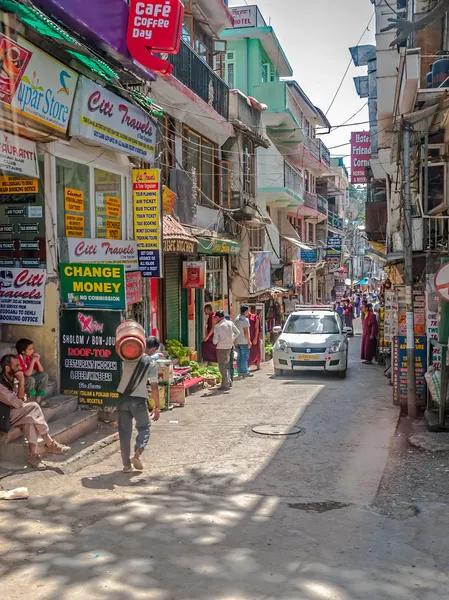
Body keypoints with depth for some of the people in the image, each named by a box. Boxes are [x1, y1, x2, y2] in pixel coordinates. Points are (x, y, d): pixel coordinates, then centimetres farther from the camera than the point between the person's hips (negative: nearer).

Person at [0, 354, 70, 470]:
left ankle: (33, 455, -26)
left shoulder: (12, 379, 4)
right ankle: (50, 444, -19)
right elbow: (18, 403, -27)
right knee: (34, 407, -27)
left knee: (31, 418, -26)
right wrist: (21, 382, -28)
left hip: (16, 413, 8)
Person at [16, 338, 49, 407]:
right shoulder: (18, 359, -26)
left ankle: (38, 399, -1)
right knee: (31, 379, -33)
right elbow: (28, 374, -32)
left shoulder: (30, 357, -2)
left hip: (27, 379, 8)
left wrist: (37, 360, -17)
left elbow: (41, 371, -2)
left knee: (44, 375, -4)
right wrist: (33, 361, -27)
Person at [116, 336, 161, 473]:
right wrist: (157, 406, -4)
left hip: (123, 397, 3)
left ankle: (126, 464, 13)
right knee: (144, 427, 17)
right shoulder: (151, 362, -6)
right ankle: (137, 454, -3)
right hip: (139, 400, -3)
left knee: (124, 431, 10)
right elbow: (154, 386, -10)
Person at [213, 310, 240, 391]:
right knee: (226, 365, 21)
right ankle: (229, 382, 25)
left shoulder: (218, 326, -15)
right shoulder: (230, 323, 1)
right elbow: (237, 332, 10)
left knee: (222, 366, 2)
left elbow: (215, 340, -15)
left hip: (221, 348, -6)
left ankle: (225, 385, 3)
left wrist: (215, 342, 6)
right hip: (229, 346, 6)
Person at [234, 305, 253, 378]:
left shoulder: (237, 319, 11)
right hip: (244, 342, -8)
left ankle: (240, 372, 15)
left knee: (239, 357, 11)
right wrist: (249, 341, -13)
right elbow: (246, 332, -18)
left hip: (238, 341, 8)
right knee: (245, 357, -4)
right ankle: (245, 372, -2)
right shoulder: (245, 320, -15)